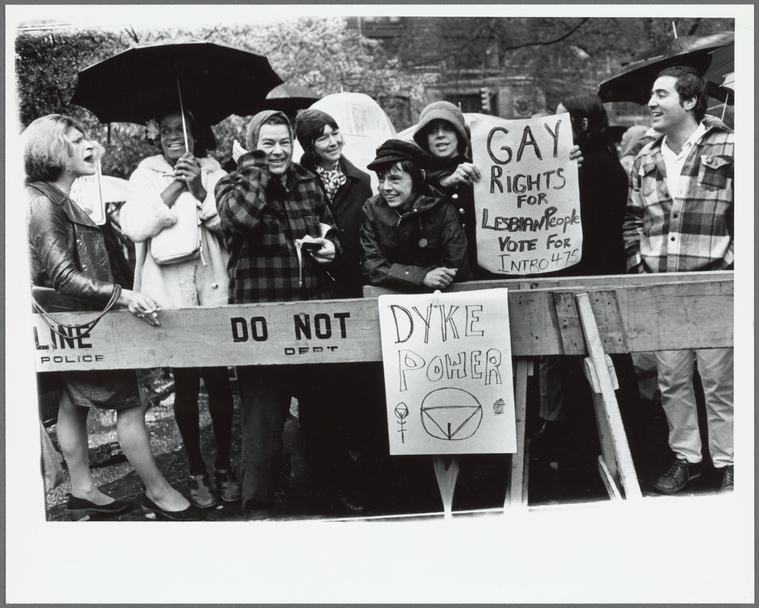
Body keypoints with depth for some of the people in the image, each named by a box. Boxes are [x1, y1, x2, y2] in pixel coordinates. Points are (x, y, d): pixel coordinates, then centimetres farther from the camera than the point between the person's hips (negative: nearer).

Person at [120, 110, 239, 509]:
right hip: (170, 296, 0)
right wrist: (173, 188, -17)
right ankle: (196, 471, 18)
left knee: (218, 381, 5)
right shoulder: (145, 176, 4)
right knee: (185, 384, 5)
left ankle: (224, 466, 20)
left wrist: (200, 191, -17)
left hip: (213, 292, 1)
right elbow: (134, 228, -10)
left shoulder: (212, 172, 6)